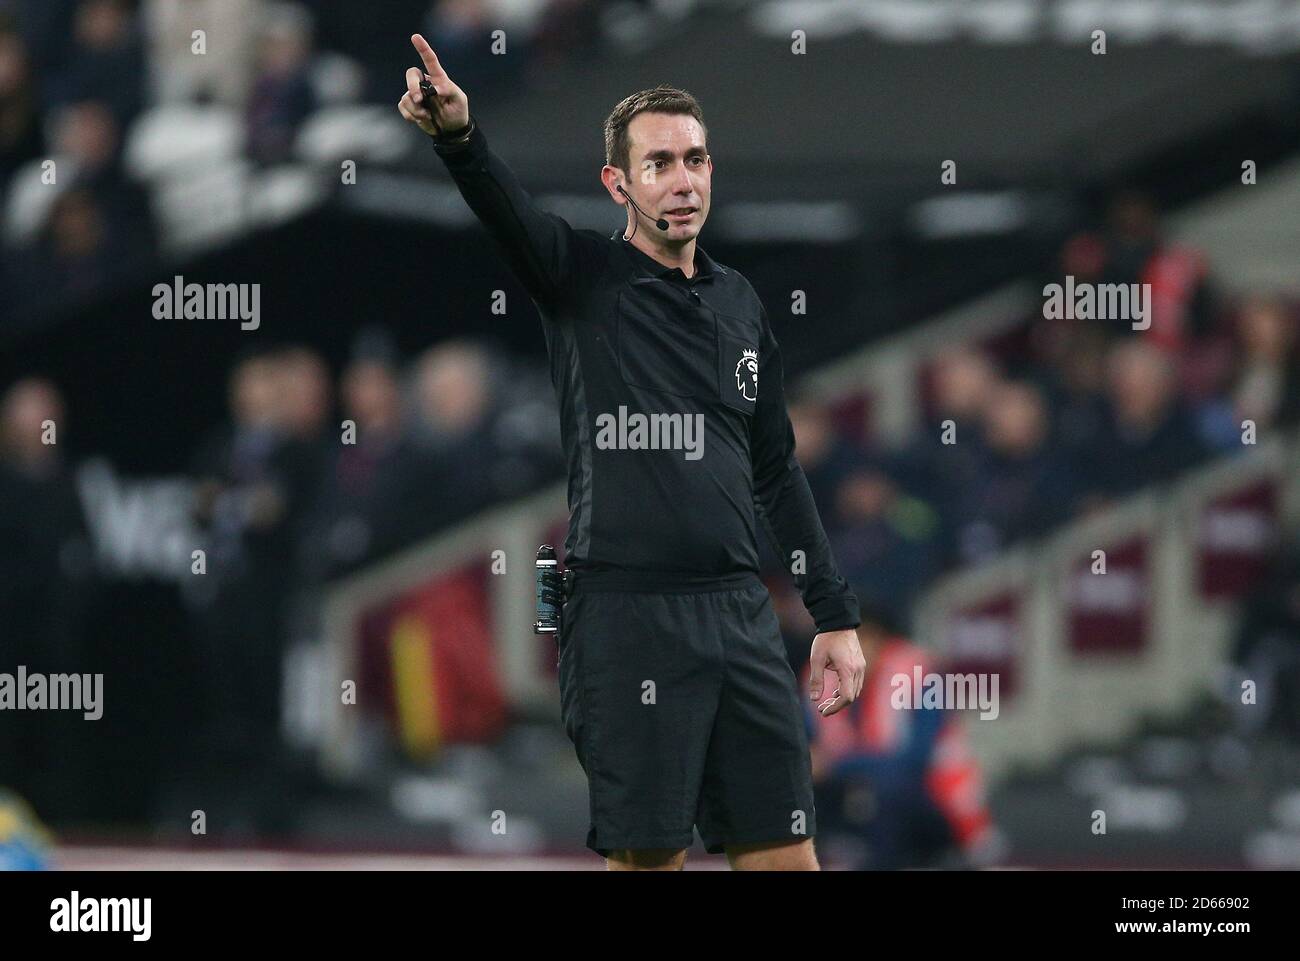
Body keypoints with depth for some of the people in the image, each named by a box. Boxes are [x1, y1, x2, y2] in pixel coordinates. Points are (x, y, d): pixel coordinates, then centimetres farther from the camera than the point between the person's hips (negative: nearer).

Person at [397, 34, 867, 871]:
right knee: (651, 856, -4)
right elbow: (505, 207, -22)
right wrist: (458, 134, -44)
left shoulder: (740, 304, 15)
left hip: (740, 614, 5)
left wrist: (835, 614, 18)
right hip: (628, 614, -5)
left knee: (785, 857, 3)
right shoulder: (582, 276, 0)